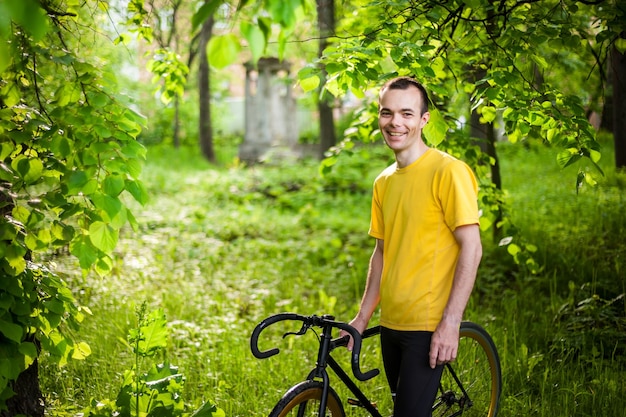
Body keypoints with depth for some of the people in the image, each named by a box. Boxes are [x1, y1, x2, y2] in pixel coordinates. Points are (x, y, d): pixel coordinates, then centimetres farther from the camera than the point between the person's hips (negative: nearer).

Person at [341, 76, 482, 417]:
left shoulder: (448, 171, -11)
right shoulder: (384, 182, 11)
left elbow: (471, 248, -14)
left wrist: (451, 323, -18)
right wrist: (362, 317, 13)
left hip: (429, 326, -7)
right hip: (392, 323, 7)